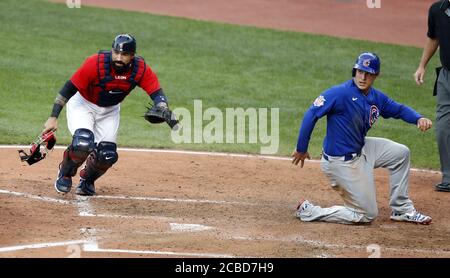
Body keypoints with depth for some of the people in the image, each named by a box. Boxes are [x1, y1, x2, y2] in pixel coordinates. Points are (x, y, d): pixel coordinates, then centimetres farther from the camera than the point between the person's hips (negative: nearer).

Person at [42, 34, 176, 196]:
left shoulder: (140, 69, -23)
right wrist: (53, 117, -29)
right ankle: (65, 174, 4)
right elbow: (69, 88, -26)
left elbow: (157, 93, -24)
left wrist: (164, 113, -47)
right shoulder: (96, 63, -32)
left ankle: (87, 180, 28)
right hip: (83, 104, -4)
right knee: (83, 144, -27)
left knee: (107, 155, -5)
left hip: (110, 110, 4)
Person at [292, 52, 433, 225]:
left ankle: (401, 210, 22)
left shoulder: (376, 98, 2)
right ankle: (309, 211, 2)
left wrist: (418, 119, -4)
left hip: (360, 150, 9)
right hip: (342, 163, -9)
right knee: (368, 214, -2)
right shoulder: (340, 93, -23)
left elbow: (398, 109, 17)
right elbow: (311, 115, -25)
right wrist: (301, 149, -22)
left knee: (401, 153, 13)